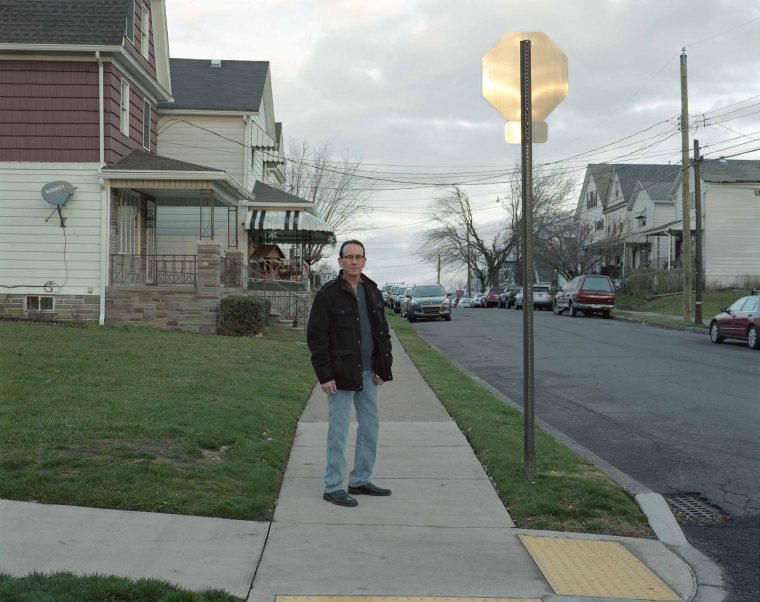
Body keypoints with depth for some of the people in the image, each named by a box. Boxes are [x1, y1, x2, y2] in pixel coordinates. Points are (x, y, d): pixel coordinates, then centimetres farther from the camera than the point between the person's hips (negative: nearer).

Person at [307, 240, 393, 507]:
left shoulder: (372, 292, 8)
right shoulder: (328, 294, -11)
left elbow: (383, 331, 13)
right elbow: (316, 337, -12)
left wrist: (383, 367, 5)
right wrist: (325, 375, -17)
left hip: (367, 373, 7)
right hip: (341, 374, -7)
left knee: (370, 425, 12)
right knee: (339, 430, -1)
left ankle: (361, 480, 25)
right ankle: (333, 487, 8)